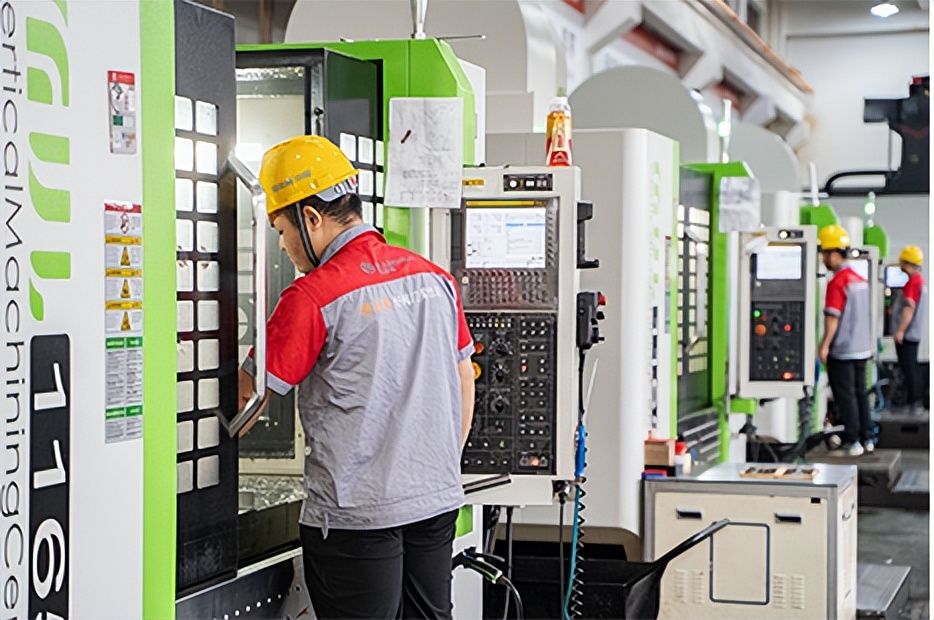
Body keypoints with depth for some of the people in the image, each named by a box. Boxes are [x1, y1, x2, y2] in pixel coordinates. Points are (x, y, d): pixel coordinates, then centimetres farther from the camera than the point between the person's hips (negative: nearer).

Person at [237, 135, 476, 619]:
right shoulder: (434, 277, 7)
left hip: (356, 514, -7)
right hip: (439, 503, 7)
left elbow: (248, 399, -10)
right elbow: (464, 383, 15)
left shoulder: (313, 296, -14)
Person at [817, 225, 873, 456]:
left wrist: (824, 344, -14)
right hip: (862, 348, 8)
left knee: (845, 396, -2)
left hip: (842, 350, -8)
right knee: (860, 392, 14)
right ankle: (866, 439, 19)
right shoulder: (860, 279, 10)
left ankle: (851, 443, 1)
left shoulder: (837, 282, -17)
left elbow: (832, 317, -19)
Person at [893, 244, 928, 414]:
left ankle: (914, 403, -8)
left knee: (909, 368, -8)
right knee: (912, 368, 14)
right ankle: (915, 402, 18)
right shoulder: (920, 280, 14)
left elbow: (909, 308, -24)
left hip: (907, 334, -10)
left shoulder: (912, 281, -18)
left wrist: (900, 331, -25)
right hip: (914, 333, 10)